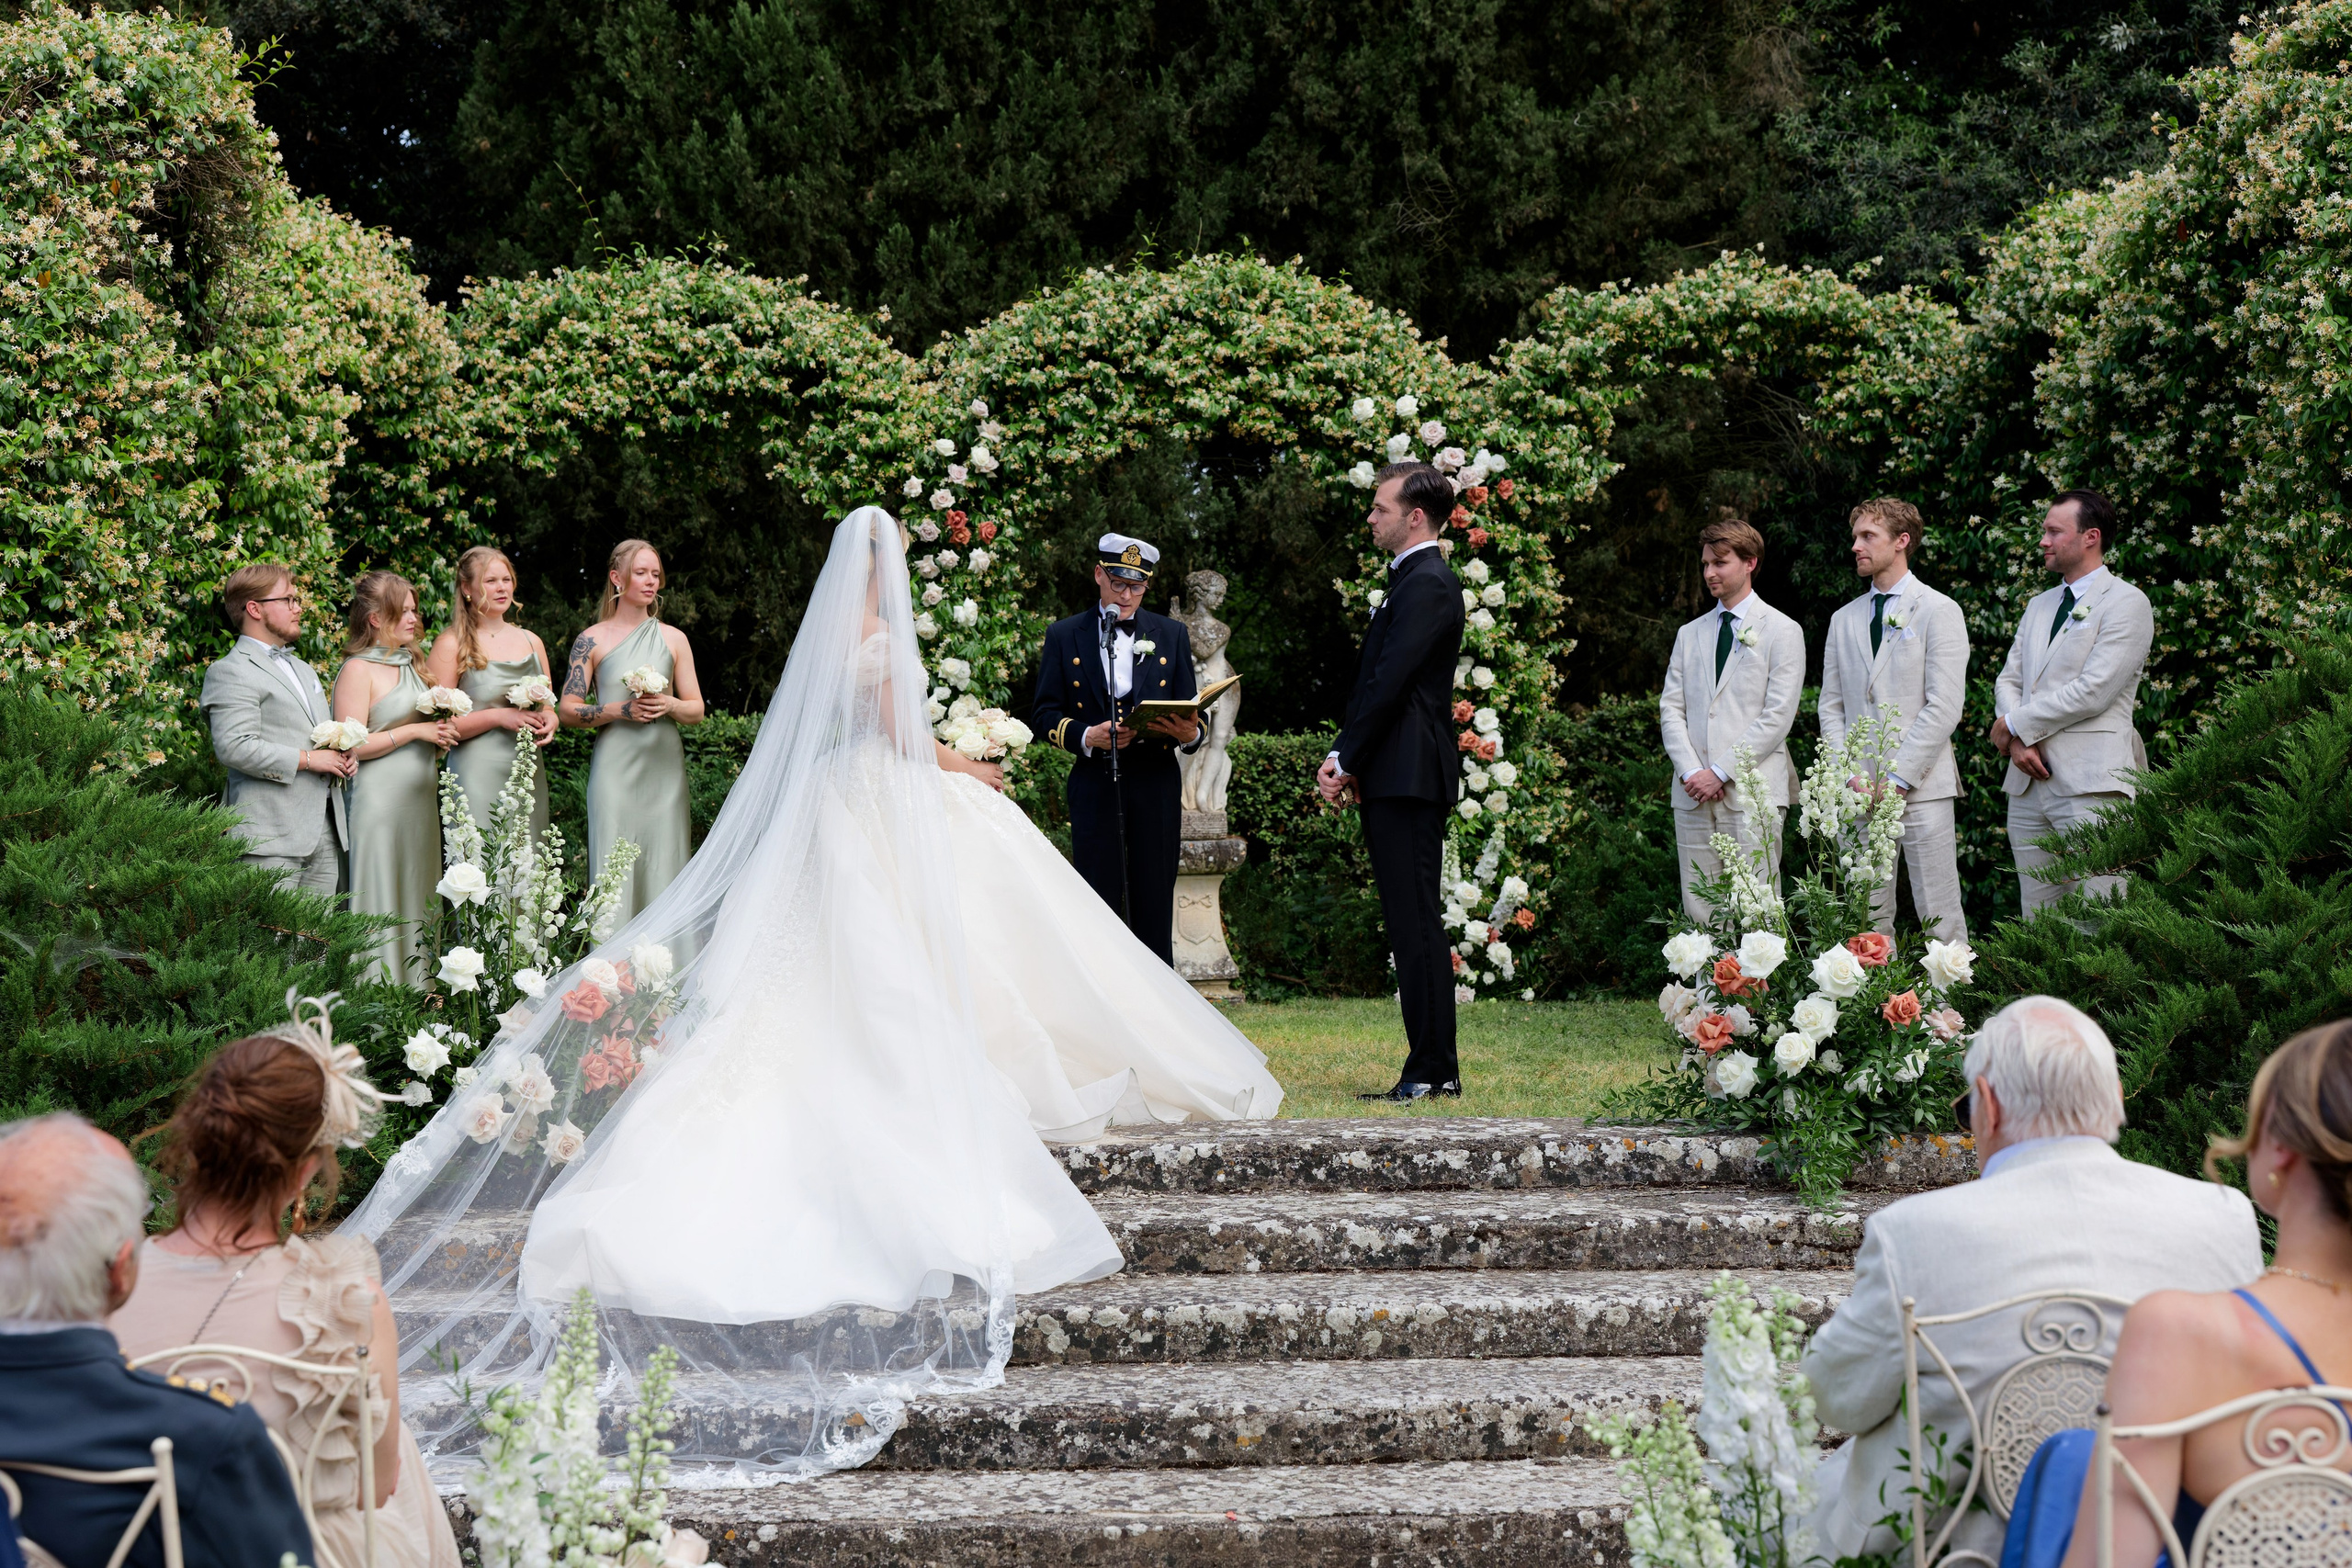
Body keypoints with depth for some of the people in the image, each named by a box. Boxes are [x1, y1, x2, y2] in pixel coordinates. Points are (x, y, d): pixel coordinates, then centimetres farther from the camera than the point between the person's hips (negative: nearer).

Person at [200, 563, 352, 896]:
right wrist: (307, 759, -14)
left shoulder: (304, 670, 26)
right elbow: (235, 747, -17)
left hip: (325, 831, 8)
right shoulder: (231, 672, -4)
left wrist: (342, 758, 12)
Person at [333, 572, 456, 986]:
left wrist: (440, 736, 6)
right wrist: (415, 731, -14)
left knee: (419, 900, 9)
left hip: (420, 800, 8)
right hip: (381, 802, -8)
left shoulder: (409, 664, 16)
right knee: (384, 906, -6)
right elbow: (351, 747, -16)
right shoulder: (358, 670, -8)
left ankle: (418, 990, 13)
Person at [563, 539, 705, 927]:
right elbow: (568, 710, 2)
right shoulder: (592, 640, 6)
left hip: (664, 766, 2)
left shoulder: (673, 639, 13)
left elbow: (697, 710, 14)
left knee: (664, 865, -1)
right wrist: (621, 710, -11)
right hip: (616, 767, -2)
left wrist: (669, 705, -7)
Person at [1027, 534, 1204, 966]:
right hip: (1094, 783, -1)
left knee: (1155, 905, 2)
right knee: (1097, 902, -1)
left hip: (1155, 785, 1)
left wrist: (1190, 733, -13)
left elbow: (1189, 708, 11)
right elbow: (1044, 712, 4)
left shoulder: (1171, 634, 12)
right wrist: (1086, 736, -15)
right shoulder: (1064, 636, 8)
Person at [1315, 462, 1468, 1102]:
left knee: (1417, 924, -9)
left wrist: (1347, 762, -11)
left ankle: (1432, 1070, -7)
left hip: (1409, 779, -10)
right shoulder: (1412, 581, 20)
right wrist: (1344, 759, 9)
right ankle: (1433, 1068, 13)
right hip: (1393, 781, 10)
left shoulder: (1425, 585, -12)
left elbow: (1389, 684, -17)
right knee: (1412, 926, 10)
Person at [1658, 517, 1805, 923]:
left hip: (1752, 794, -5)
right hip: (1693, 795, 5)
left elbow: (1778, 716, -6)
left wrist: (1720, 772, -11)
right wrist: (1691, 772, -5)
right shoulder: (1690, 634, 18)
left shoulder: (1782, 631, 2)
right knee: (1698, 915, 1)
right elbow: (1670, 709, 12)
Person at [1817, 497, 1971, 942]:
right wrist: (1851, 776, -1)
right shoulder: (1844, 620, 17)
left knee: (1939, 918, -5)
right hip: (1859, 791, 5)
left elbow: (1945, 706, -8)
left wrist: (1897, 778, -13)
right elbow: (1831, 707, 15)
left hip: (1921, 788, -5)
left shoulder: (1938, 611, 0)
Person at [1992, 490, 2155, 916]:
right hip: (2028, 782, 7)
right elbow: (2009, 680, 17)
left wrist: (2016, 724, -5)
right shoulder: (2040, 606, 22)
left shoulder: (2126, 603, -3)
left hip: (2090, 784, -7)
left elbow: (2093, 691, -12)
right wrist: (2018, 739, -3)